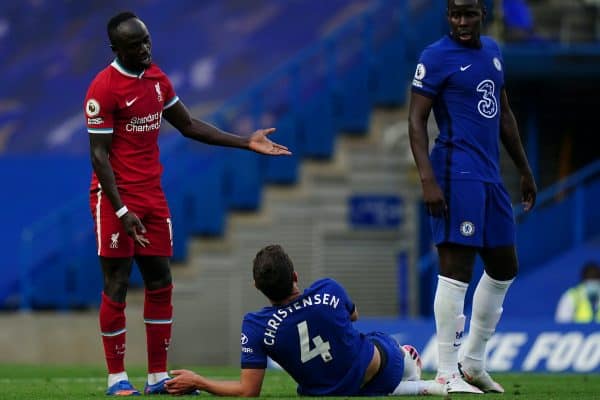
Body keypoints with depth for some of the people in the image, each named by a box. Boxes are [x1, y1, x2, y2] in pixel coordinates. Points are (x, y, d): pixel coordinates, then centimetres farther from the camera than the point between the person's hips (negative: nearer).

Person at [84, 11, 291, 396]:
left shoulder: (158, 79, 10)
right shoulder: (104, 88, -13)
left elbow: (189, 126, 19)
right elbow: (99, 154, -14)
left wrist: (246, 143, 12)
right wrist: (122, 212, -20)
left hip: (152, 196, 7)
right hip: (116, 198, -7)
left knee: (160, 284, 6)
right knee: (116, 287, -2)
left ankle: (159, 376, 11)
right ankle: (117, 378, 5)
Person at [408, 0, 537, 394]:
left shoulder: (492, 51, 16)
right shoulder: (437, 57, -7)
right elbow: (416, 120, -11)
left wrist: (525, 169, 25)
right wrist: (428, 180, -21)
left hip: (490, 176, 8)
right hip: (458, 174, -8)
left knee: (504, 269, 14)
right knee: (457, 270, -11)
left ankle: (473, 362, 24)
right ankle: (448, 373, -9)